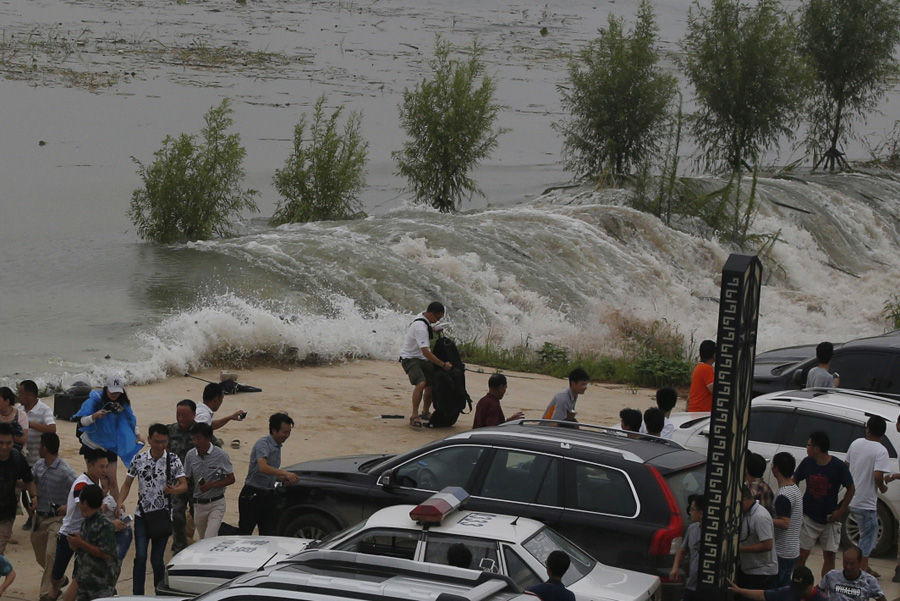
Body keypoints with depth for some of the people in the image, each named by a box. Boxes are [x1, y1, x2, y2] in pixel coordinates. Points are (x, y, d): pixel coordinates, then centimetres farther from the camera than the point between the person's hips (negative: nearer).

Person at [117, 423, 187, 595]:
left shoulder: (173, 461, -4)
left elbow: (184, 485, -5)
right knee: (140, 557, -9)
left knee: (157, 559, 2)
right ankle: (137, 596, -8)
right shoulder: (139, 460, 0)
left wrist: (173, 490, -28)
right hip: (142, 515, 1)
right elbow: (127, 484, 7)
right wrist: (120, 502, -10)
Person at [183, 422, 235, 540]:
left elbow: (231, 479, -6)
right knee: (203, 540, 14)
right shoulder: (190, 455, -1)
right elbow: (187, 479, 8)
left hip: (216, 504, -5)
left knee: (209, 539, -17)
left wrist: (212, 485, -19)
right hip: (198, 504, 5)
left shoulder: (220, 455, -11)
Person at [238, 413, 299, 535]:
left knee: (268, 535, 4)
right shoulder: (263, 444, -13)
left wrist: (283, 479, 4)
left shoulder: (277, 447, 14)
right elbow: (263, 467, -32)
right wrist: (285, 473, -41)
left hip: (268, 496, 8)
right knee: (244, 533, -8)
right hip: (252, 496, -8)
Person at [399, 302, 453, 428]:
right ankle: (414, 416, -24)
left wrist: (434, 330, 8)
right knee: (421, 384, -29)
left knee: (432, 384, 9)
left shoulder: (422, 317, 3)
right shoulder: (421, 327, -27)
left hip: (422, 360, 10)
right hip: (410, 359, -10)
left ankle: (426, 412, 29)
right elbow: (426, 352, -31)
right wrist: (443, 365, -27)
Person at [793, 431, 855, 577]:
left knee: (829, 556, 3)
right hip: (808, 517, 2)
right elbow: (794, 481, 11)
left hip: (830, 519, -2)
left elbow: (851, 489, -5)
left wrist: (841, 511, -10)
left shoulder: (838, 466, -12)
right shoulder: (807, 462, -3)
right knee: (801, 554, 0)